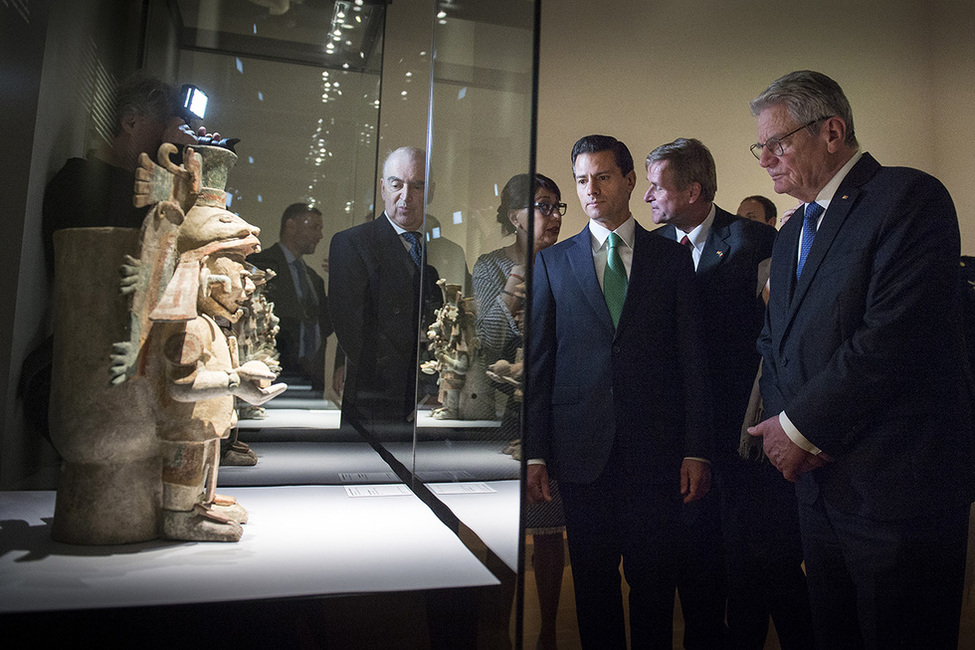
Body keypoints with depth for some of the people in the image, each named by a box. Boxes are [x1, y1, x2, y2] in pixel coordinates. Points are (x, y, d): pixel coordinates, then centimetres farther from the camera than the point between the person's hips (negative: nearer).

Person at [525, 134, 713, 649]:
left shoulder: (673, 259, 7)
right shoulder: (552, 262, 8)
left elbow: (692, 360, 4)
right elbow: (538, 363, 4)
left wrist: (697, 449, -3)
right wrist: (534, 452, -1)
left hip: (655, 449, 0)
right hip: (581, 451, 1)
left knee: (654, 580, 9)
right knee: (592, 579, 11)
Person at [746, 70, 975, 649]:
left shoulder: (910, 198, -11)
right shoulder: (791, 236, 16)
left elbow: (893, 337, -22)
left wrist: (801, 427, -14)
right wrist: (783, 422, -4)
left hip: (898, 487, -7)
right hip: (819, 484, 8)